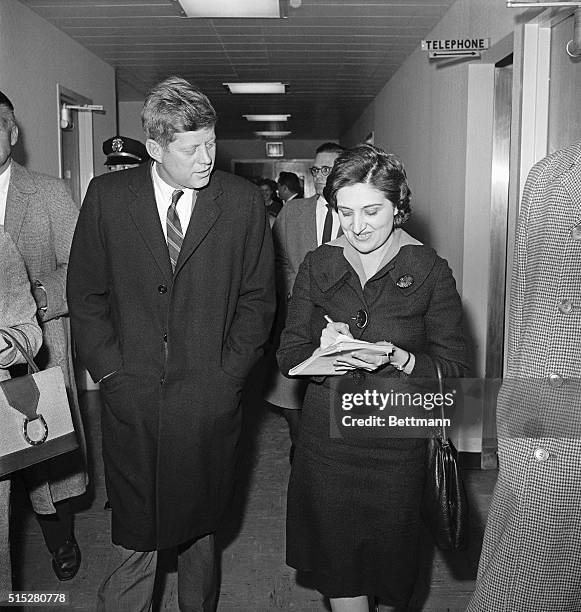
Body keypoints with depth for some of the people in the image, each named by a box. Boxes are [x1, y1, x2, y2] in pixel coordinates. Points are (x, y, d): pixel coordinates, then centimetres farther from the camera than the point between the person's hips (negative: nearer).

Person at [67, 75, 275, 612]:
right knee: (134, 541, 8)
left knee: (200, 530, 18)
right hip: (131, 401, 0)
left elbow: (258, 297, 3)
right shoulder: (107, 195, 0)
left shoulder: (243, 200, -1)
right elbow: (85, 293, 4)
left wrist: (229, 373, -4)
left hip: (210, 402, 1)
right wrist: (110, 371, -4)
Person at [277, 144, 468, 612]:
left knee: (390, 566, 13)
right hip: (325, 438, 2)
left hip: (397, 445, -1)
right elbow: (289, 355, 2)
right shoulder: (318, 266, 2)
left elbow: (454, 365, -5)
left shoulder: (430, 271, -5)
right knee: (336, 565, 10)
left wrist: (395, 358, -23)